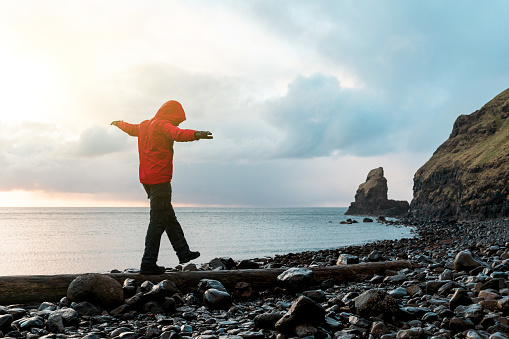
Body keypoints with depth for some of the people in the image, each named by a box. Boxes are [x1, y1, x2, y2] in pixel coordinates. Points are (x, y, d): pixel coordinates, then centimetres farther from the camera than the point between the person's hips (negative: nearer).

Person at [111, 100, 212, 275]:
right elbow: (177, 133, -33)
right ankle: (148, 263, -6)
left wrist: (118, 123, 63)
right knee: (158, 220, -7)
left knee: (169, 217, 15)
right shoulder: (162, 125, -10)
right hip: (160, 179, -10)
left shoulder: (144, 125, 18)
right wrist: (195, 134, -52)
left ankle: (183, 252, 22)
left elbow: (130, 128, 40)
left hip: (147, 178, 10)